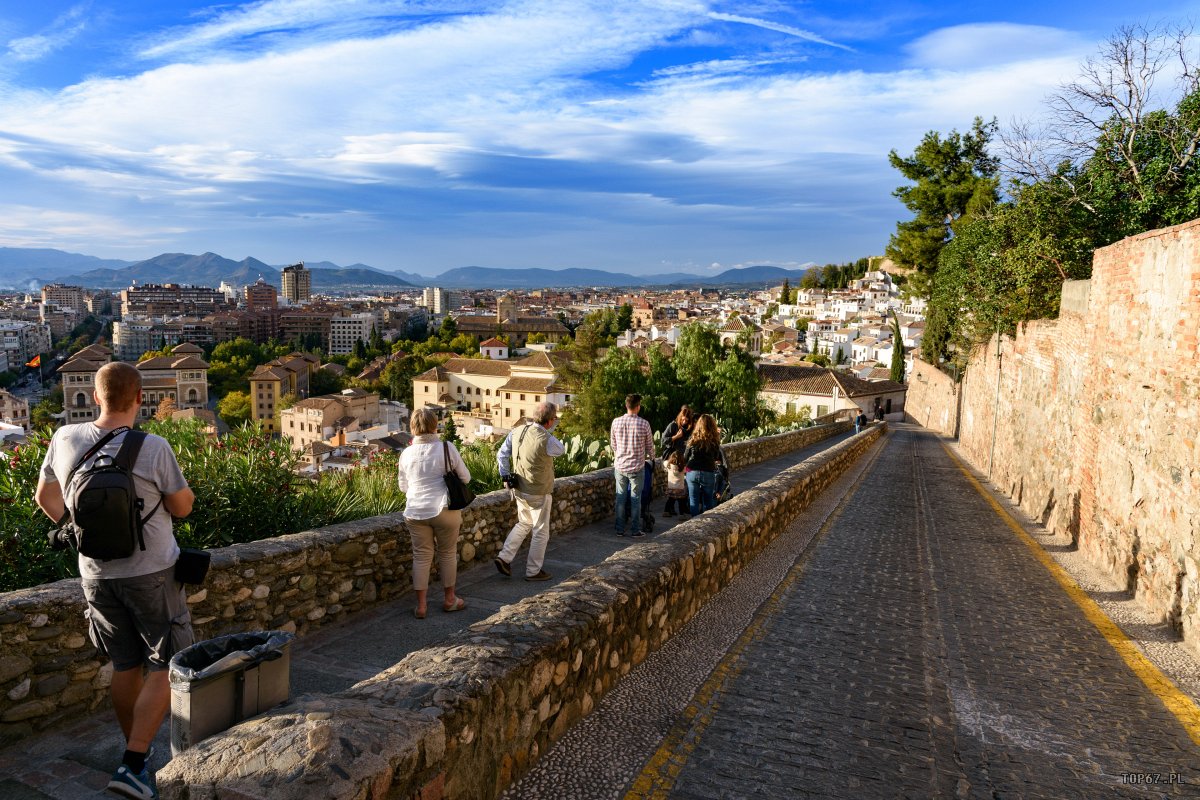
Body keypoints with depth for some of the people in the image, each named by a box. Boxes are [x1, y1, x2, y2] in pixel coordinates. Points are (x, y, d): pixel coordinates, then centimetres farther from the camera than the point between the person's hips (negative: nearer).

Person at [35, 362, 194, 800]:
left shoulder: (64, 439, -5)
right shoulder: (154, 449, -21)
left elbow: (45, 496, 11)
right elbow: (183, 506, -8)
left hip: (96, 575, 6)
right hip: (151, 574, -6)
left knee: (125, 666, 18)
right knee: (165, 668, 5)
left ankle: (138, 755, 32)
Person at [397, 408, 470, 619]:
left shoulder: (406, 454, 1)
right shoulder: (447, 448, -8)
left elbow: (403, 487, 13)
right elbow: (465, 477, 1)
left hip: (415, 512, 2)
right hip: (444, 510, -2)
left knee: (421, 556, 10)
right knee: (448, 554, 13)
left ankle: (421, 606, 14)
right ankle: (449, 599, 26)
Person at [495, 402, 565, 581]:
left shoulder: (516, 431, -3)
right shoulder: (546, 440, -24)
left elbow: (501, 455, 3)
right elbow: (561, 450, -2)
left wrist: (505, 475, 9)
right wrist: (547, 433, -1)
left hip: (520, 490, 7)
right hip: (539, 492, -7)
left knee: (524, 524, 26)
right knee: (541, 532, 10)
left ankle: (504, 557, 18)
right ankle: (533, 571, 19)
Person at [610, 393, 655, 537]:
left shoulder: (616, 422, -4)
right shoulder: (643, 424, -11)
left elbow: (612, 444, 8)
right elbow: (649, 445, 1)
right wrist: (652, 457, 23)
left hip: (619, 465, 3)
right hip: (637, 466, -2)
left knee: (620, 497, 11)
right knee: (636, 498, 7)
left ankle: (620, 529, 16)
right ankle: (635, 530, 12)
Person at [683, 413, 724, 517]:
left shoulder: (693, 440, -6)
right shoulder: (714, 441, -9)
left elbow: (685, 458, 2)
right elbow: (718, 458, 4)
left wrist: (685, 466, 22)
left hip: (692, 472, 1)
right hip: (708, 473, 0)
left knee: (694, 501, 9)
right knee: (708, 502, 12)